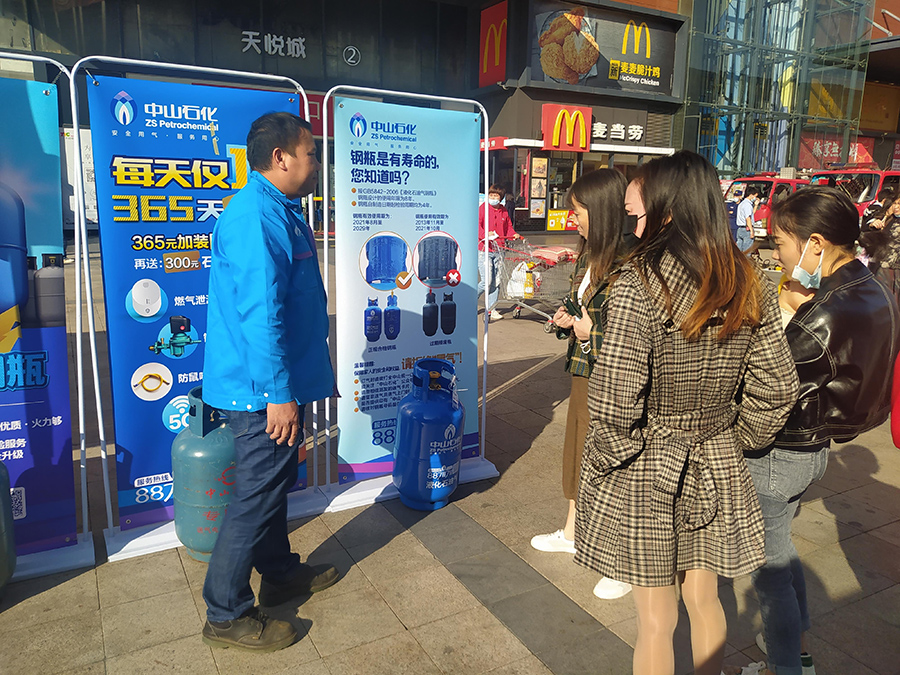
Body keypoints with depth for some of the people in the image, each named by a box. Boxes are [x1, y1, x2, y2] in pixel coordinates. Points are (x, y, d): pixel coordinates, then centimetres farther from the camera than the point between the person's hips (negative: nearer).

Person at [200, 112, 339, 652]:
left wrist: (315, 373, 25)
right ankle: (227, 616, 18)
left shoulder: (282, 212, 13)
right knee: (258, 495, 2)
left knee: (275, 484, 21)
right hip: (263, 389, -10)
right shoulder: (256, 218, -21)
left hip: (281, 383, 10)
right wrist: (280, 395, -24)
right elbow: (260, 314, -27)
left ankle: (281, 572, 40)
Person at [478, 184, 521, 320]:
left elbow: (508, 228, 22)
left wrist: (514, 234, 2)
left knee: (496, 281, 5)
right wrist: (486, 234, -31)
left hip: (498, 250, 5)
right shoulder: (483, 208, -2)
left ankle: (491, 308, 15)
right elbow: (477, 225, -14)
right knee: (486, 281, -10)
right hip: (484, 250, -5)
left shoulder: (504, 212, 13)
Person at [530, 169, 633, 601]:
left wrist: (593, 334, -20)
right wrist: (565, 319, 2)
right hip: (583, 373, 9)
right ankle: (573, 533, 45)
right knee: (579, 452, 23)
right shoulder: (588, 257, 7)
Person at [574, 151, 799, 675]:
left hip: (644, 472, -5)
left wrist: (607, 459, -6)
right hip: (717, 471, 5)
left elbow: (614, 403, -24)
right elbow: (776, 389, 2)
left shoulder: (637, 286, -22)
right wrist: (734, 444, 15)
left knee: (658, 618, 13)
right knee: (704, 599, 25)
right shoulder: (753, 287, -4)